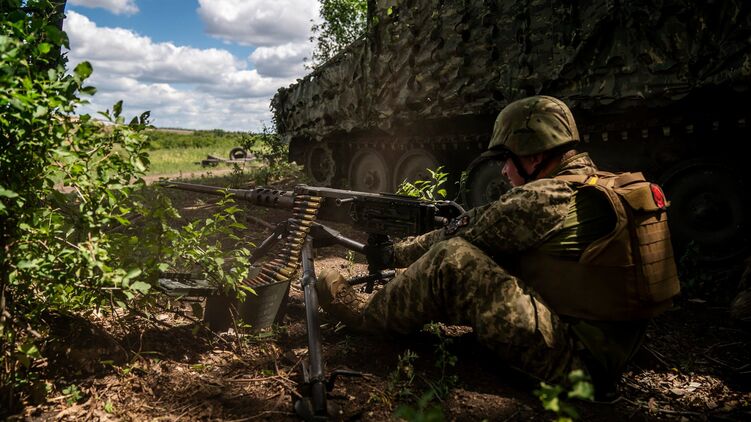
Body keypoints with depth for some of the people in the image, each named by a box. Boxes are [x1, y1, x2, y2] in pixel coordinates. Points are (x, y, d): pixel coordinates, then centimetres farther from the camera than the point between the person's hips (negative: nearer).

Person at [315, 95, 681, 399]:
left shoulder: (547, 199, -19)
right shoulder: (600, 186, 11)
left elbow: (464, 233, -10)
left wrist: (393, 254, 8)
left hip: (574, 355, -10)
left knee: (452, 259, -16)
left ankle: (368, 315, 4)